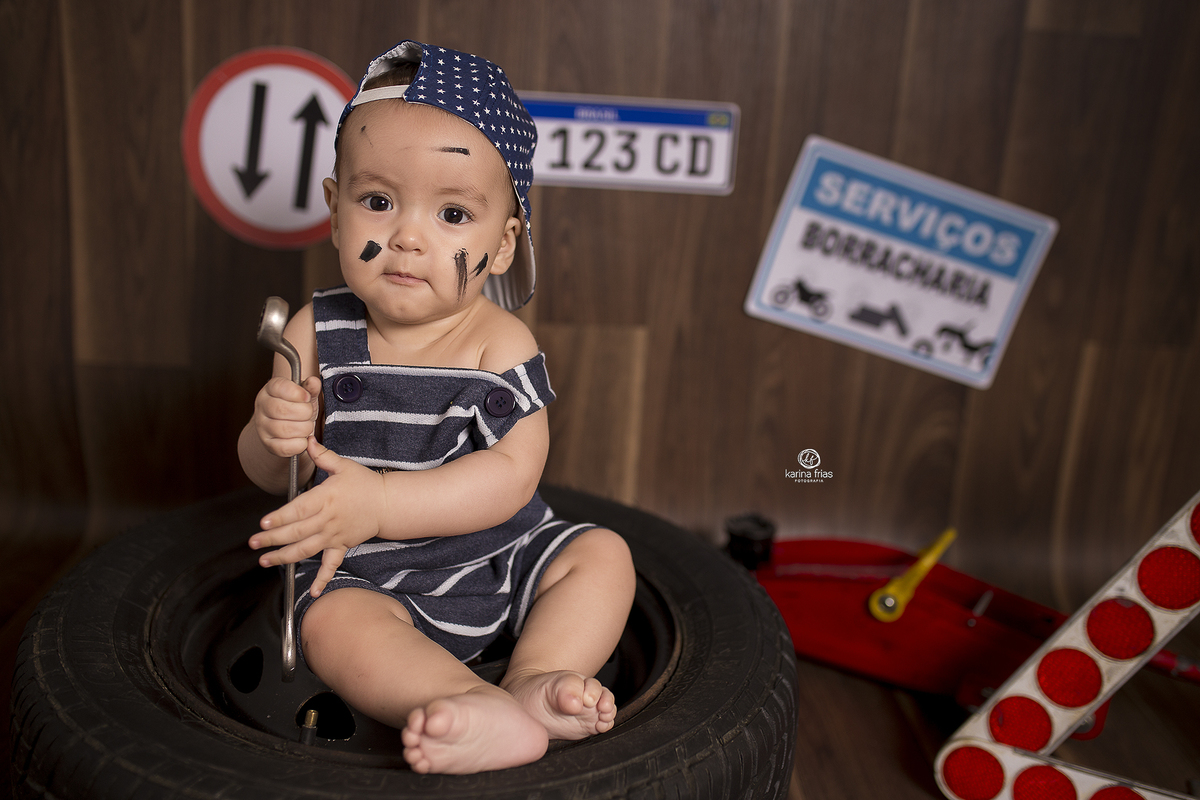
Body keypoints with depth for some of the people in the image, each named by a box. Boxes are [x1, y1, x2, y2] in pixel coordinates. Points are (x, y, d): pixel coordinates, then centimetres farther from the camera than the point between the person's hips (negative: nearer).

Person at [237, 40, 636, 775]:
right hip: (371, 576, 0)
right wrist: (274, 437, -25)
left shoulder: (500, 342, -13)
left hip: (500, 553, 1)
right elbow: (267, 474, 2)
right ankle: (481, 710, -42)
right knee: (333, 621, -28)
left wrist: (380, 502, -33)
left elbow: (512, 473, -23)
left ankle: (536, 680, -28)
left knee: (604, 554, -12)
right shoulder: (319, 332, -5)